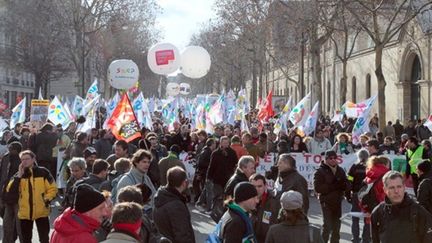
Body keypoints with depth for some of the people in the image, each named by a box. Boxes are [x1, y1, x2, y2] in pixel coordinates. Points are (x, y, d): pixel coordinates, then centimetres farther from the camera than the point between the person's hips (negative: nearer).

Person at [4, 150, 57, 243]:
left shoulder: (43, 172, -4)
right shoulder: (18, 175, 4)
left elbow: (52, 189, -1)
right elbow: (10, 192, -9)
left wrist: (47, 200, -14)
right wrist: (19, 176, -14)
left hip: (41, 212, -3)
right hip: (24, 213, 3)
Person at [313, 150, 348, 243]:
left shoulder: (340, 170, 11)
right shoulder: (320, 171, -7)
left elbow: (346, 185, 7)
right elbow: (318, 188, -17)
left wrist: (339, 185, -16)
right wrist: (334, 186, -19)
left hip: (338, 201, 6)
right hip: (326, 201, -6)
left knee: (336, 226, 15)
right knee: (328, 226, -11)